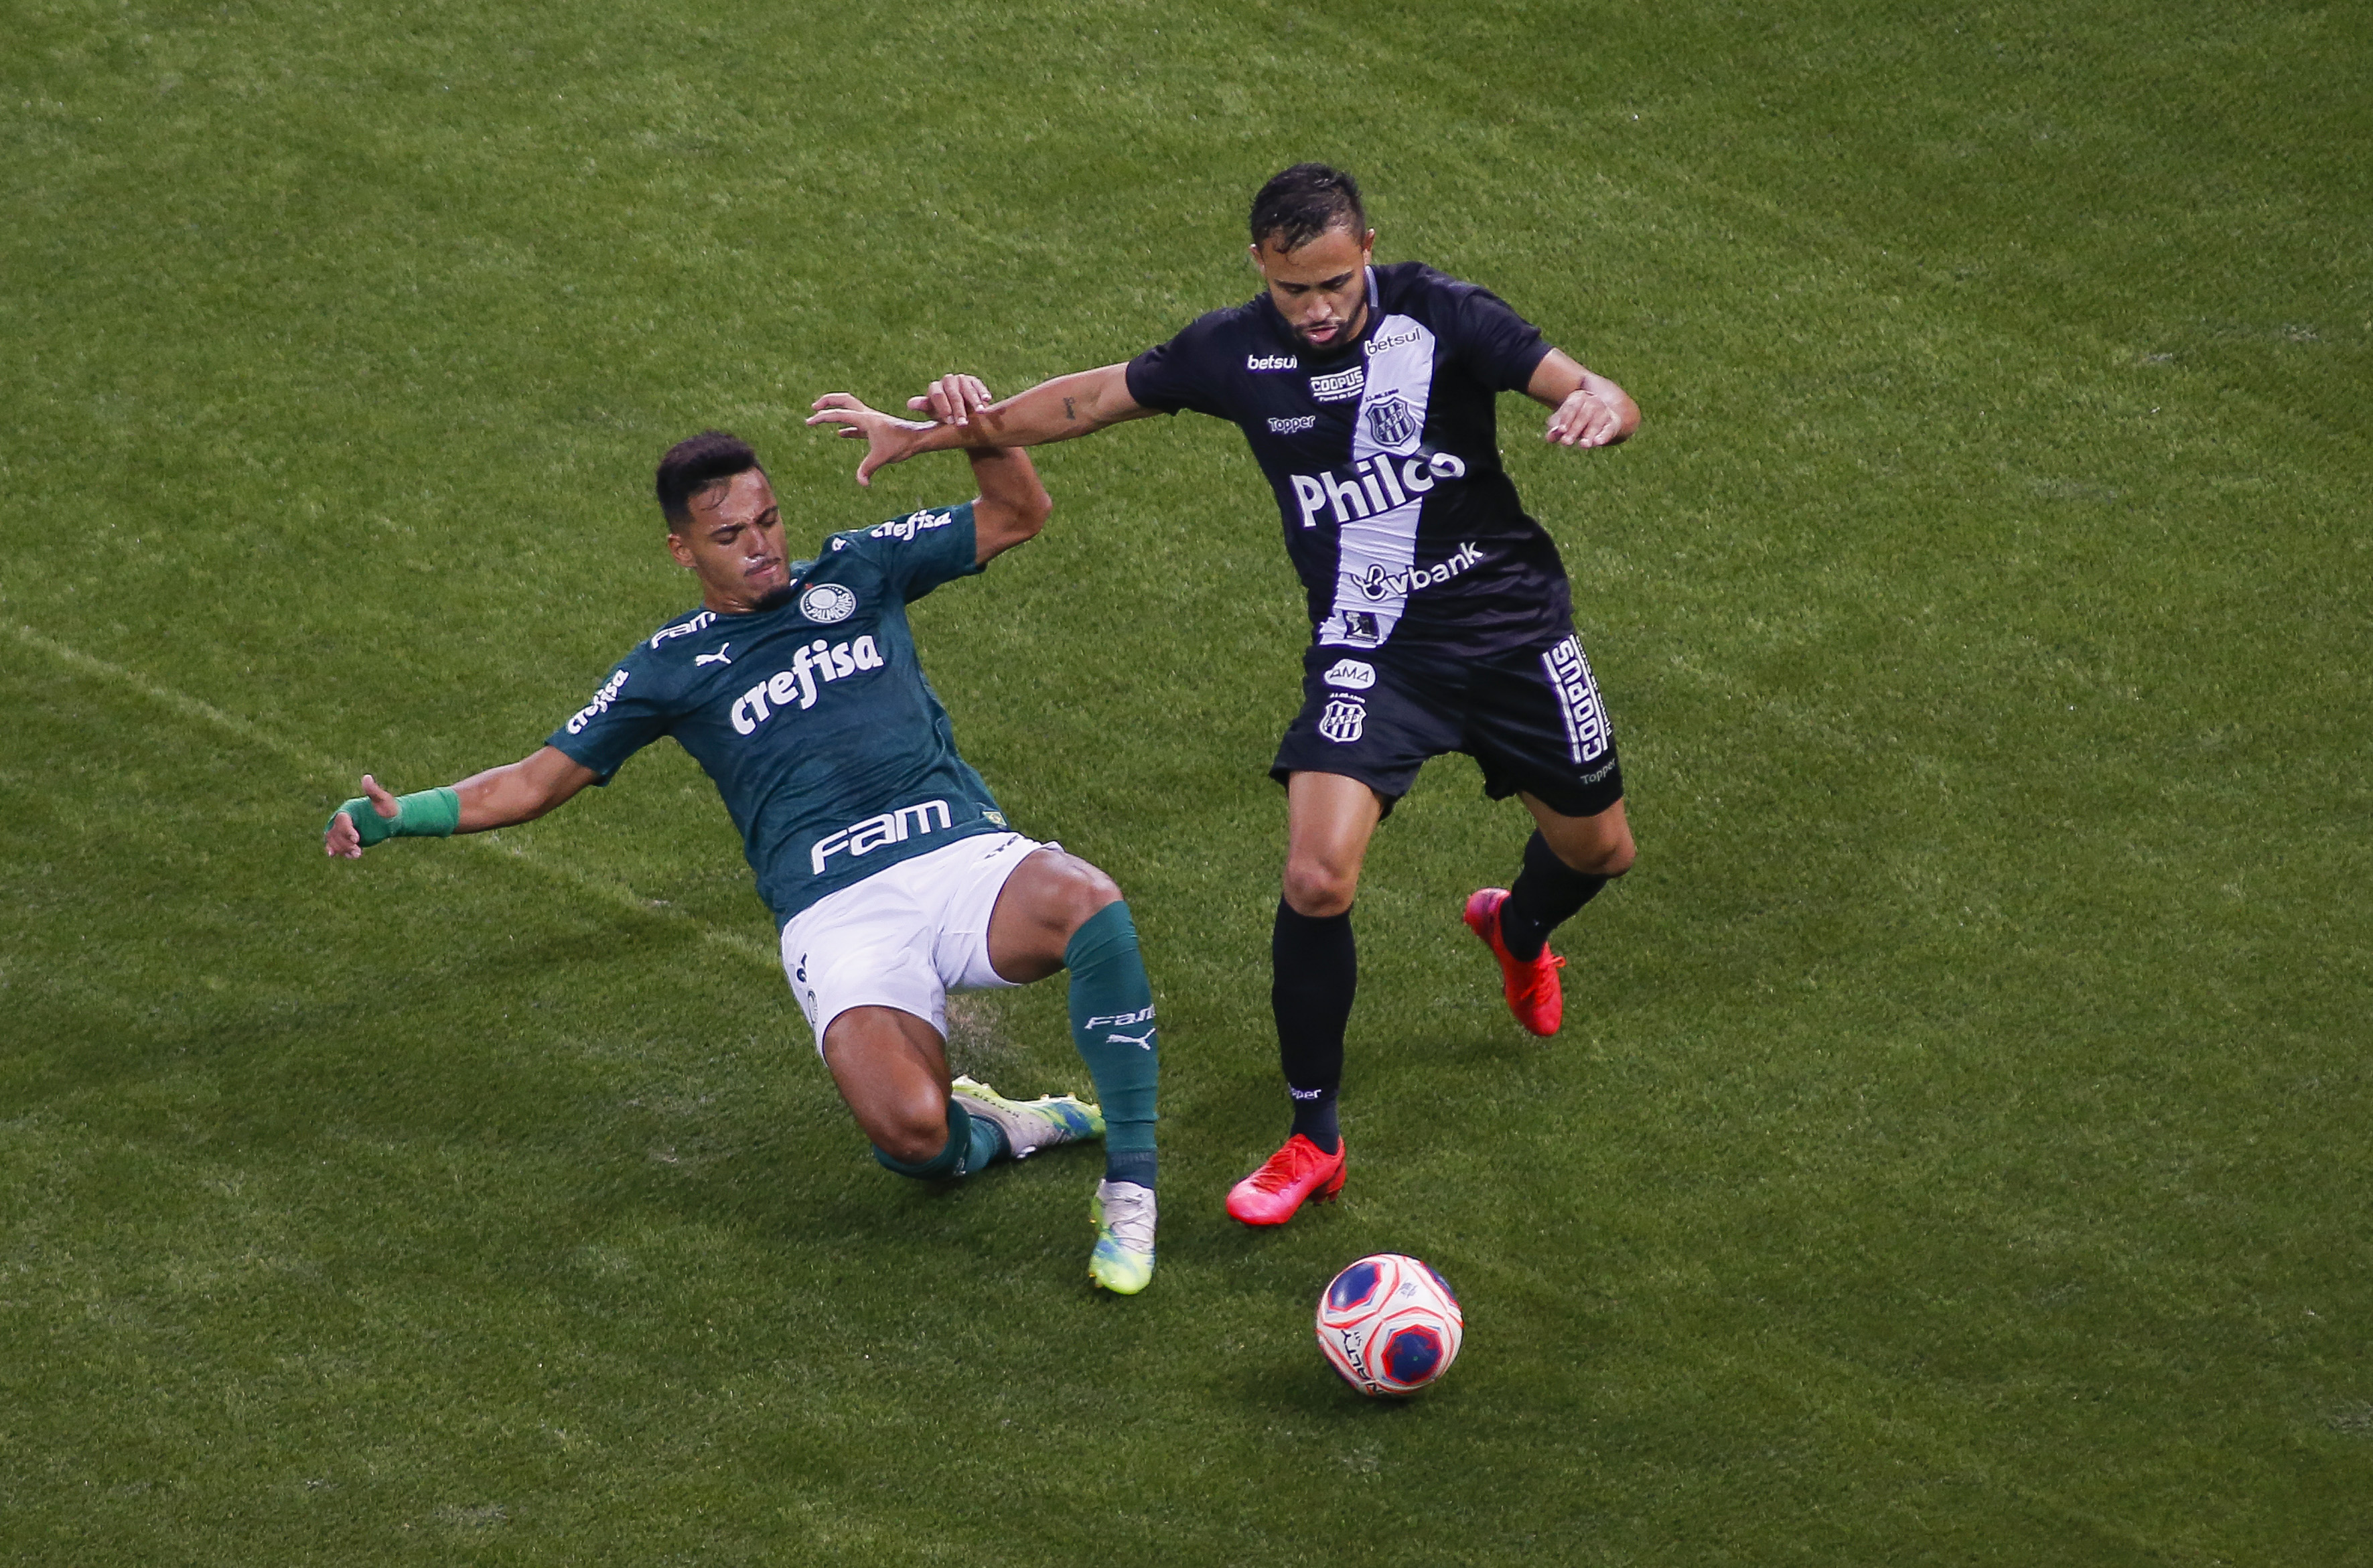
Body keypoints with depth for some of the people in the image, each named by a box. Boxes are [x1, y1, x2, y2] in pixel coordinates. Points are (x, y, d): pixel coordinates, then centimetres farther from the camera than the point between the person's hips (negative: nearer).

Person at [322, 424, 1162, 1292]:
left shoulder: (857, 570, 18)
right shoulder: (671, 668, 14)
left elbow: (1020, 514, 20)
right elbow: (536, 781, 17)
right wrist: (398, 815, 2)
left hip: (964, 858, 2)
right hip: (838, 917, -2)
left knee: (1088, 902, -36)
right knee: (909, 1133, -32)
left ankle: (1129, 1187, -21)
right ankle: (994, 1132, 8)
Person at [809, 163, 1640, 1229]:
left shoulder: (1439, 317, -16)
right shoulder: (1235, 352, -9)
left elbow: (1606, 399, -19)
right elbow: (1094, 399, 7)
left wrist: (1597, 408, -44)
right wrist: (944, 430, 5)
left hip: (1512, 622, 0)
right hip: (1368, 650, 0)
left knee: (1598, 850, 15)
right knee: (1317, 879, -20)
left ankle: (1517, 929, 56)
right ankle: (1313, 1141, -2)